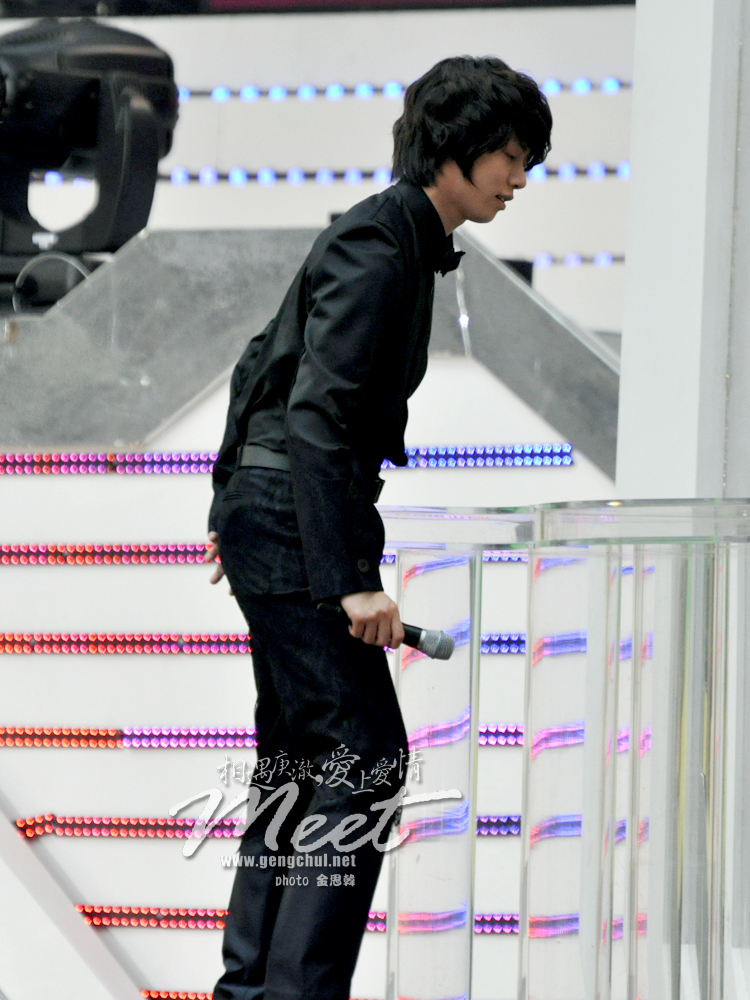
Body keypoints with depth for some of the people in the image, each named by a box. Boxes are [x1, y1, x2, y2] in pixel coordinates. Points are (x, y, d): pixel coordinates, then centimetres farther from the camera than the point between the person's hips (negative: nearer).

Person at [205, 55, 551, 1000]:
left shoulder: (402, 240, 15)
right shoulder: (380, 247, -16)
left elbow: (260, 366, 24)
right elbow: (319, 413, -24)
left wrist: (230, 503, 29)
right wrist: (351, 579, -27)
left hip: (264, 510, 10)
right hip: (296, 526, -10)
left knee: (299, 762, 12)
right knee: (364, 759, -12)